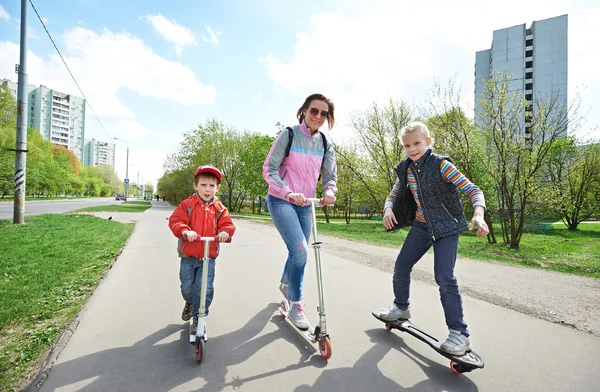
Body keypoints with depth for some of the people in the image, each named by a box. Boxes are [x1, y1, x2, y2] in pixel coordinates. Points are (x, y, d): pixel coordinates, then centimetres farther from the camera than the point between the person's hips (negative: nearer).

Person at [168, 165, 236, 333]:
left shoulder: (219, 209, 3)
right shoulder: (187, 204, -1)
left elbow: (227, 225, -4)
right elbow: (175, 221, -10)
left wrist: (225, 232, -27)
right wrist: (185, 231, -30)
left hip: (209, 256, 0)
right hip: (188, 255, 0)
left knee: (205, 288, -7)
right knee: (187, 286, 10)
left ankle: (198, 316, 18)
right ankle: (190, 303, 46)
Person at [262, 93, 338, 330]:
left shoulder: (325, 144, 5)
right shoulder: (288, 135, -9)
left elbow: (330, 175, 3)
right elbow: (269, 169, -13)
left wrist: (329, 191, -21)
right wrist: (288, 192, -29)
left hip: (305, 205, 6)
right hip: (281, 201, -5)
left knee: (299, 252, 16)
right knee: (300, 250, -18)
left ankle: (286, 284, 46)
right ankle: (296, 306, 2)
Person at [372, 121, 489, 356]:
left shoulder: (441, 165, -19)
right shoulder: (406, 170, -1)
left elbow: (473, 190, -23)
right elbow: (394, 194, 7)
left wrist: (478, 214, -41)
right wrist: (388, 209, -15)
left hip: (447, 227, -6)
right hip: (421, 225, 6)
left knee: (444, 278, -14)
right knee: (401, 267, 10)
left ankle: (459, 334, 1)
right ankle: (401, 307, 35)